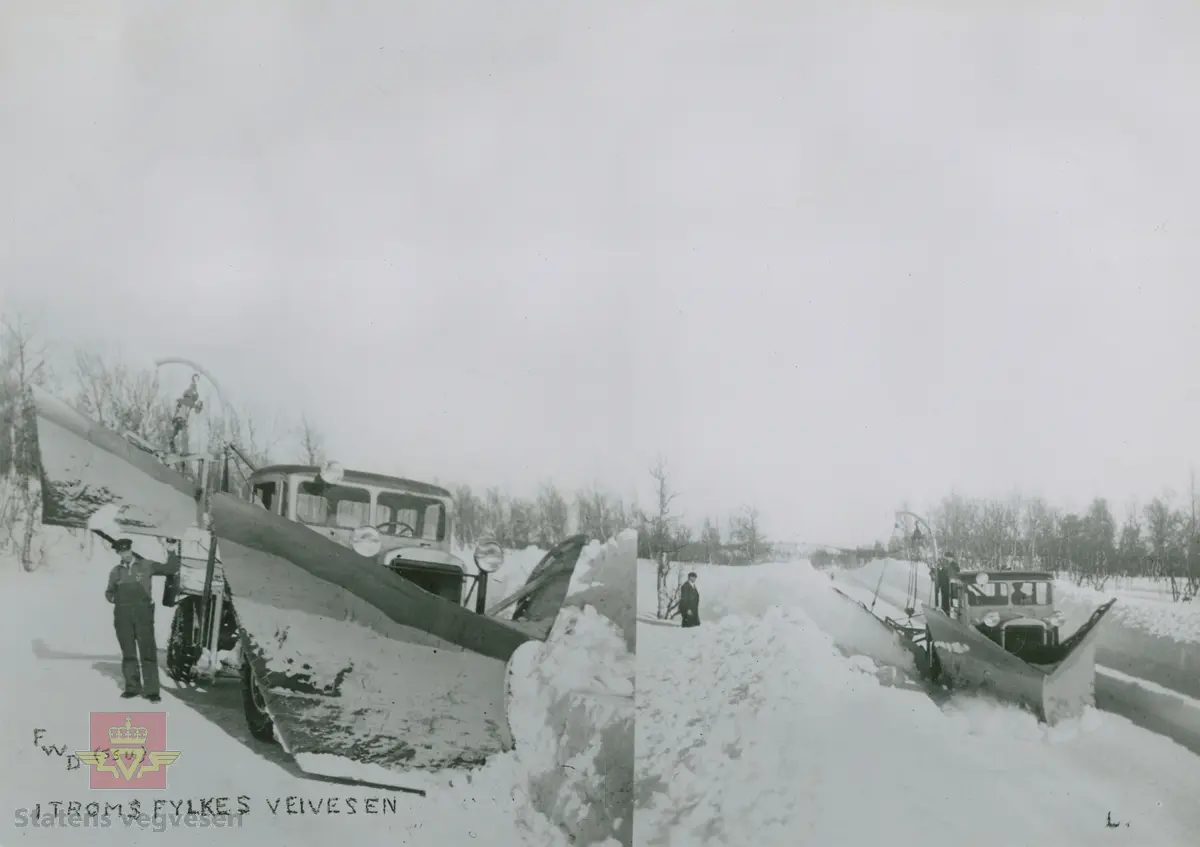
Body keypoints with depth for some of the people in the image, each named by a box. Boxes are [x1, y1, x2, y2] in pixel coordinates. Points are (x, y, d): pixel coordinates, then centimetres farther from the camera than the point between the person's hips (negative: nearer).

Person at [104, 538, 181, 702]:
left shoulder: (146, 566, 6)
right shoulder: (115, 571, 14)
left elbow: (171, 568, 10)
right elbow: (109, 592, 25)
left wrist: (172, 552, 4)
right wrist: (113, 598, 4)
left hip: (143, 614, -3)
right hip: (123, 616, 3)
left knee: (148, 651, -8)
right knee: (128, 652, 6)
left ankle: (151, 690, -8)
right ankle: (132, 687, 15)